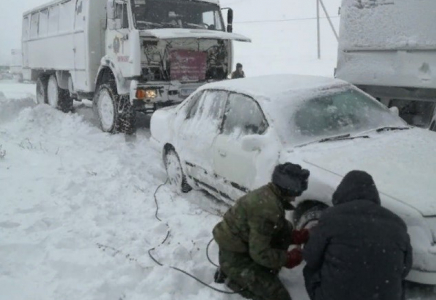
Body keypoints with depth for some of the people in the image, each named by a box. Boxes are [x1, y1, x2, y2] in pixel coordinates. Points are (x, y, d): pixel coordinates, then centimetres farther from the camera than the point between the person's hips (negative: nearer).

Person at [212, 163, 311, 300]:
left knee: (285, 229, 6)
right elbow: (259, 253, -25)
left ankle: (263, 272, 10)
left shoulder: (268, 193, -2)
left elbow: (277, 230, 13)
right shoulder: (267, 210, -30)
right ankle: (237, 280, 5)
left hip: (238, 245, 9)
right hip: (234, 257, -9)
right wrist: (288, 258, -12)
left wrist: (297, 236, 1)